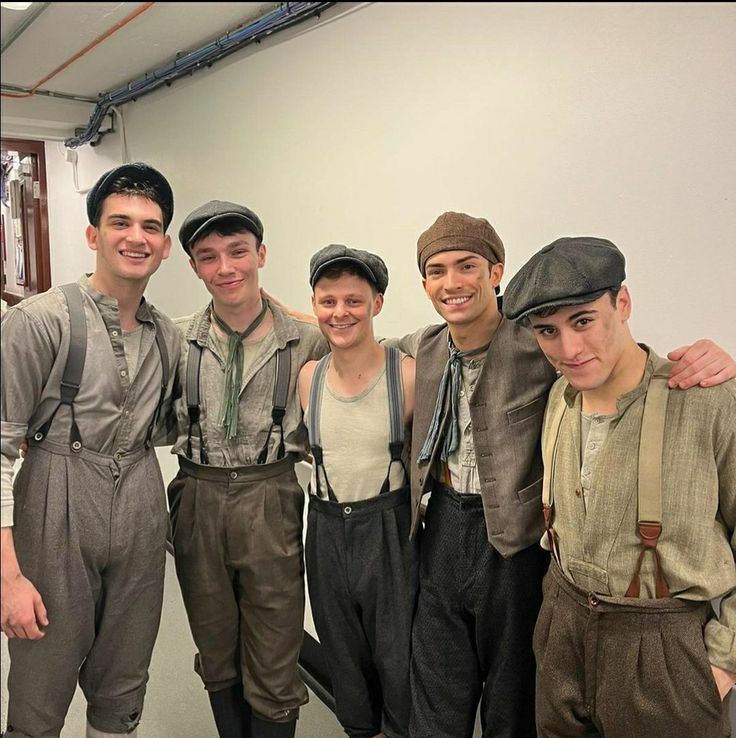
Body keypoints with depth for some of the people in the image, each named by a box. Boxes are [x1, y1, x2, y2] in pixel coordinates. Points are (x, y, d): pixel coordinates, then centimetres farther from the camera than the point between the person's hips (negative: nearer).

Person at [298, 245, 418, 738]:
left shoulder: (408, 374, -14)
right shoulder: (308, 377, -2)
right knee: (342, 651, 21)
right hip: (326, 527, 4)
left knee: (395, 651, 10)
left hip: (389, 529, -4)